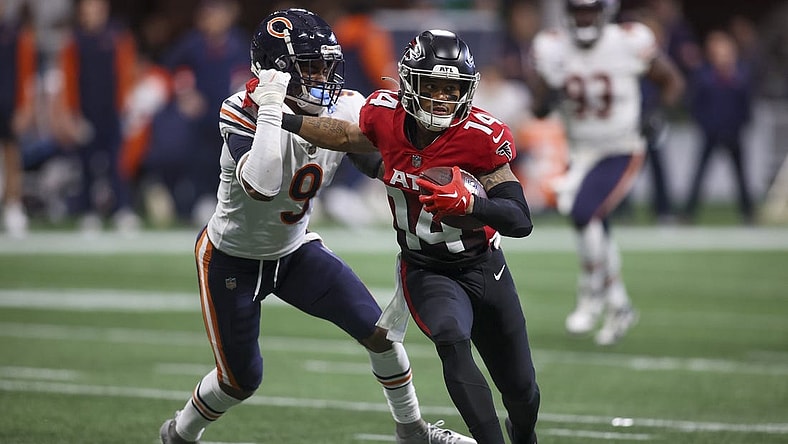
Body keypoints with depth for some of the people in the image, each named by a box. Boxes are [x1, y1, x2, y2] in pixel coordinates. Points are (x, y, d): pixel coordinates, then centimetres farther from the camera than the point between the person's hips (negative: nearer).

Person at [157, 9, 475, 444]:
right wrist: (272, 109, -46)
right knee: (241, 379, 4)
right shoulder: (245, 114, -31)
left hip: (295, 251, 5)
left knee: (378, 331, -6)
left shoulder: (345, 110, -14)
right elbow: (262, 187, -47)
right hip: (232, 258, -5)